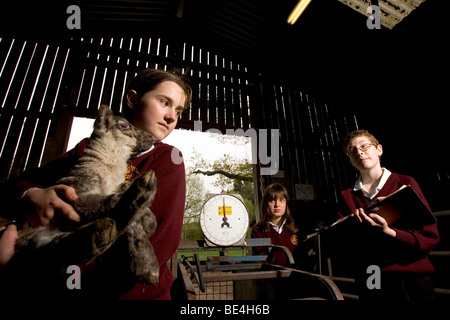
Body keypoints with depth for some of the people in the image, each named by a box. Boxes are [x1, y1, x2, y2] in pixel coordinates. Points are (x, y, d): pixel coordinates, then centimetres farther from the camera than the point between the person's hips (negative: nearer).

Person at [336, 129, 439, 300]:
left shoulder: (405, 183, -2)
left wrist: (388, 232, -24)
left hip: (412, 278, -1)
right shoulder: (347, 196, 2)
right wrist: (356, 228, -19)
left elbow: (429, 237, -8)